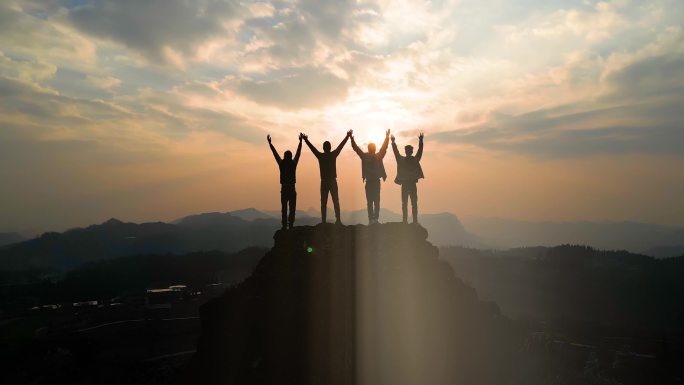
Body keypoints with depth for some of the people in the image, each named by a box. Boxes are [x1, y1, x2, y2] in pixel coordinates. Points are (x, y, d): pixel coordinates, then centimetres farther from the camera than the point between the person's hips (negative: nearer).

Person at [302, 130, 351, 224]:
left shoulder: (320, 156, -1)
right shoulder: (333, 155, -2)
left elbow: (311, 147, 11)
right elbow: (341, 145, 8)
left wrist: (305, 139, 25)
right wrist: (348, 136, 19)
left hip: (324, 182, 1)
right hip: (333, 182, -1)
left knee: (323, 203, 2)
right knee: (336, 202, 1)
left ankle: (323, 221, -2)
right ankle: (338, 220, -6)